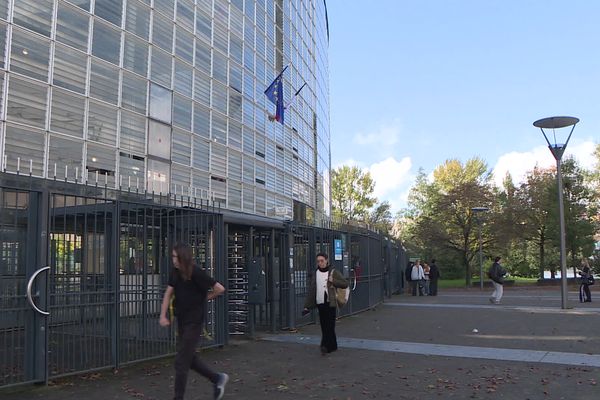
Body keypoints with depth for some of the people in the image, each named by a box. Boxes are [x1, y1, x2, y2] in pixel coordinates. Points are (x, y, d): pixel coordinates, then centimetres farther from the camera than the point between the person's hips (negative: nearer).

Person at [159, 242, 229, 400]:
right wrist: (163, 316, -5)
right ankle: (218, 378, 33)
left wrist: (203, 298, -4)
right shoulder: (175, 273, 2)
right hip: (181, 321, 8)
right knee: (189, 357, 16)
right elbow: (168, 294, 6)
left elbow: (220, 289, -17)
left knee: (181, 361, -4)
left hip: (194, 323, -8)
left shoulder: (197, 273, -19)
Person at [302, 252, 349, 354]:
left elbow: (345, 284, -2)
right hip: (320, 303, 4)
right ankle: (333, 346, 19)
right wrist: (307, 306, 7)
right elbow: (311, 290, 11)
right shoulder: (316, 273, 10)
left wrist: (333, 281, -15)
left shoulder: (333, 272, -1)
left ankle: (325, 346, -11)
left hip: (330, 303, -4)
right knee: (324, 326, 8)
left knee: (329, 325, -8)